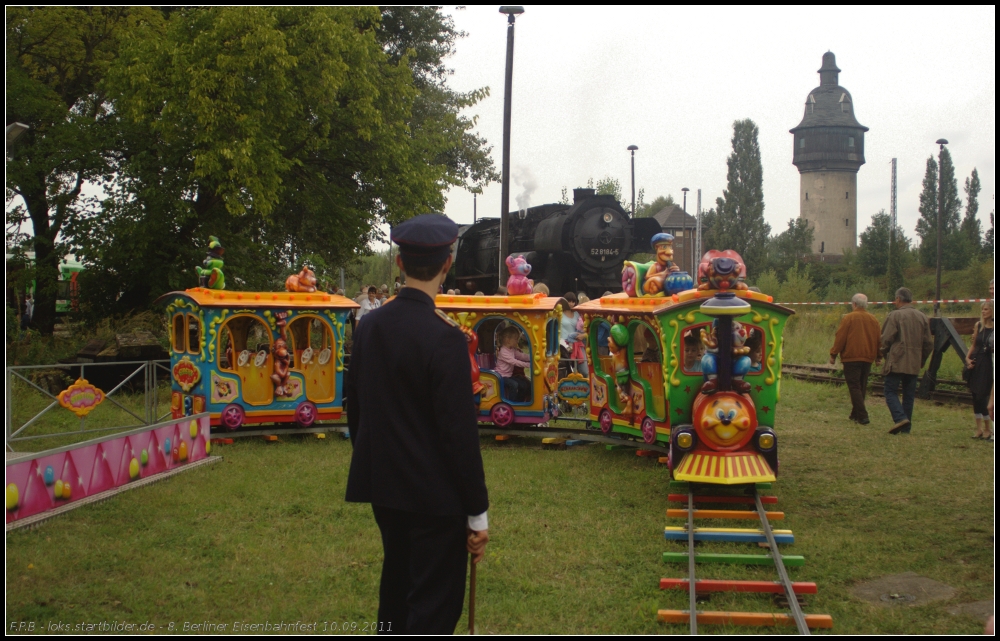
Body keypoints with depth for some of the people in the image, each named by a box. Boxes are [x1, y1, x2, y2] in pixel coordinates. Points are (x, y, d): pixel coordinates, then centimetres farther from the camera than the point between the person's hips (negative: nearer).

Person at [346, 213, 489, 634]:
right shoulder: (444, 338, -19)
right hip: (435, 494, -7)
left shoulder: (370, 325, 1)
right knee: (436, 605, 2)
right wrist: (478, 513, -11)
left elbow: (354, 407, 10)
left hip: (383, 485, 7)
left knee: (398, 587, 23)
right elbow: (459, 431, -18)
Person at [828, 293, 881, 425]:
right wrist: (878, 356, 24)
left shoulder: (848, 318, -9)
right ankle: (855, 414, 22)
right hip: (868, 358, 6)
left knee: (854, 387, -5)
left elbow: (840, 338, -10)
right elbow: (878, 339, 13)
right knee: (862, 387, 14)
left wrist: (833, 354, -3)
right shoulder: (873, 320, 8)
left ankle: (862, 416, -14)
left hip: (851, 358, -6)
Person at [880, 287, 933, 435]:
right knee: (909, 395, 11)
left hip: (896, 362, -6)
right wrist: (921, 360, 20)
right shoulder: (922, 317, 10)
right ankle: (906, 427, 11)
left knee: (891, 392, 0)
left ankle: (900, 418, -20)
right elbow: (929, 344, 11)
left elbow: (886, 339, -12)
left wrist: (885, 353, 6)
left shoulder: (895, 315, -9)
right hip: (914, 364, 6)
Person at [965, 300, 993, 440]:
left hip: (988, 364, -5)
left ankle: (988, 429, 7)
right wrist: (968, 358, 4)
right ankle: (979, 428, 15)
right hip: (976, 363, 5)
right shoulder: (979, 325, 8)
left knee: (982, 396, -7)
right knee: (975, 397, 7)